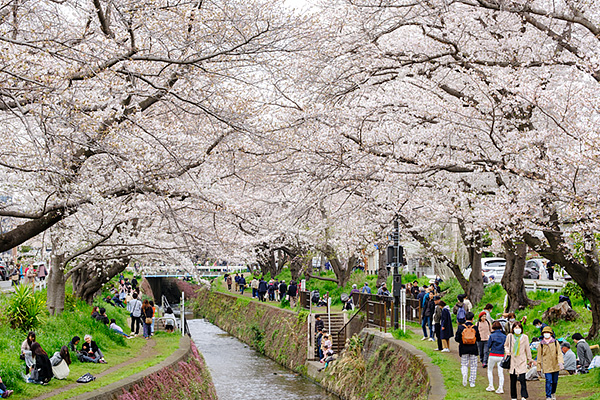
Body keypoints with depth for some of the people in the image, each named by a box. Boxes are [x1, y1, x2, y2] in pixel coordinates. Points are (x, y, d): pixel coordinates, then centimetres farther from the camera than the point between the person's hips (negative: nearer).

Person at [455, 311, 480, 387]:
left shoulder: (460, 327, -8)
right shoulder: (475, 328, -7)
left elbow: (457, 339, -6)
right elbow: (478, 339, 0)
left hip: (464, 349, 0)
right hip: (473, 349, 0)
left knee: (464, 364, 13)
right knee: (473, 365, 11)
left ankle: (464, 374, -17)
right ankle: (472, 382, 10)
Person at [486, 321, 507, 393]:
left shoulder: (492, 336, -9)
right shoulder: (504, 336, -1)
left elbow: (488, 346, -5)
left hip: (493, 356, -2)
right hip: (501, 356, 2)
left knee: (490, 370, 17)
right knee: (501, 372, 6)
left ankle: (491, 386, 13)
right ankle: (500, 388, -1)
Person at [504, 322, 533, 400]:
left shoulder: (525, 337, 3)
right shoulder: (509, 336, 4)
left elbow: (527, 349, 10)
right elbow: (506, 345, 18)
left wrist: (529, 360, 12)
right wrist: (507, 351, -2)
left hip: (521, 361, -2)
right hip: (512, 361, 2)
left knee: (522, 379, -11)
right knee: (513, 380, 6)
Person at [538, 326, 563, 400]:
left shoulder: (555, 342, 3)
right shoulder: (541, 344, 2)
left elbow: (559, 353, -2)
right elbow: (539, 356, 7)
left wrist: (560, 362, -19)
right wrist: (539, 367, 7)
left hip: (555, 365, 2)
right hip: (546, 366, -2)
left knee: (555, 381, 13)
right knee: (549, 381, -12)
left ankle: (553, 393, 36)